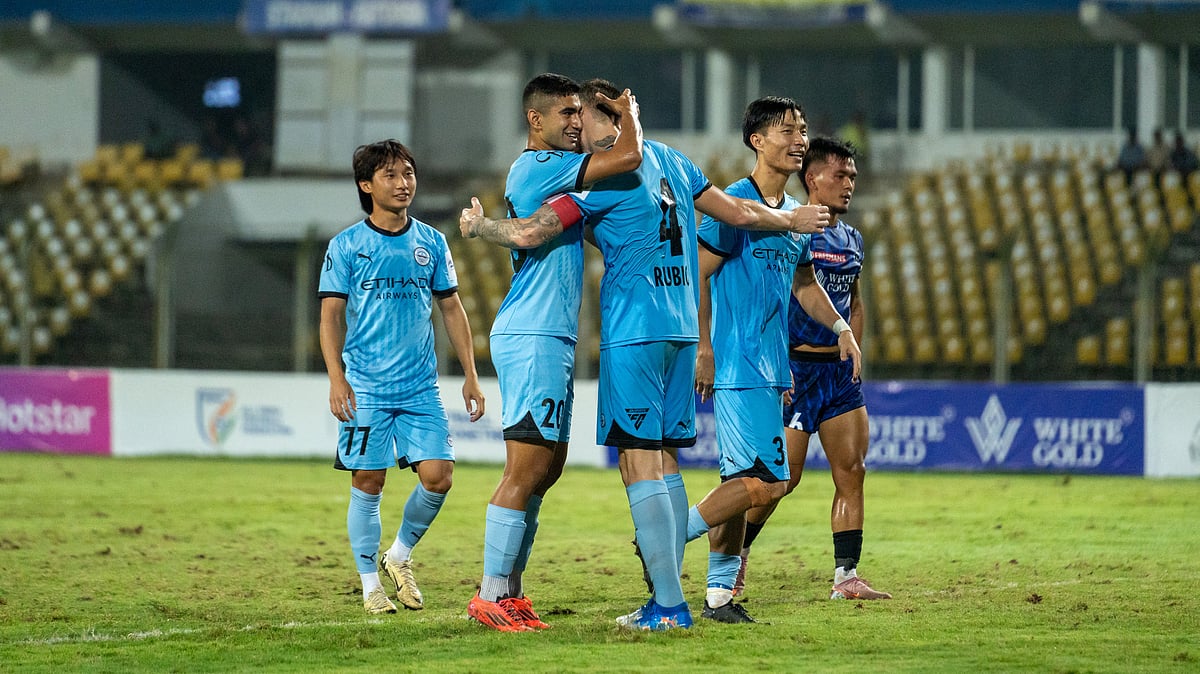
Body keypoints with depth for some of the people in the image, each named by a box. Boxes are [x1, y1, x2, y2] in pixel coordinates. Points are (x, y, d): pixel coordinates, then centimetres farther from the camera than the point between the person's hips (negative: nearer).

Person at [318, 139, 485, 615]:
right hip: (366, 387, -3)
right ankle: (371, 585, 10)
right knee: (368, 483, -2)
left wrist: (470, 375, 12)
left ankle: (400, 555, 17)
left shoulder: (431, 242, 9)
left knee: (437, 475, -7)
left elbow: (451, 308, 15)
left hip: (421, 387, 3)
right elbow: (332, 314, -1)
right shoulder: (346, 246, 0)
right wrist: (337, 378, -12)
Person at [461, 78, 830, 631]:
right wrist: (793, 221, 37)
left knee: (640, 466, -8)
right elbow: (737, 212, 19)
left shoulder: (609, 170, -10)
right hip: (680, 330, 8)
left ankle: (669, 605, -13)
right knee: (664, 463, 11)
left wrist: (477, 226, 5)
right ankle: (668, 599, 10)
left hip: (633, 332, -8)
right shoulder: (669, 160, 12)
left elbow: (531, 231, -14)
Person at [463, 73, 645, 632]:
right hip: (532, 338, -11)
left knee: (547, 467, 11)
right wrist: (629, 115, -2)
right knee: (527, 469, -10)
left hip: (550, 339, 11)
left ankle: (509, 590, 14)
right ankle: (491, 596, -8)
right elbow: (628, 156, -20)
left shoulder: (551, 170, 18)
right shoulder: (539, 167, -13)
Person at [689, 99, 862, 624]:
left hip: (772, 366, 8)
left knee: (742, 481, 9)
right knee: (766, 483, -15)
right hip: (739, 366, -8)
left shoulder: (797, 214, 16)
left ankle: (719, 593, 12)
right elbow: (695, 276, -11)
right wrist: (704, 350, -14)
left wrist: (841, 329, 18)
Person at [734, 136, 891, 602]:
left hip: (840, 369, 7)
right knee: (784, 475, -5)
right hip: (796, 366, -7)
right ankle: (735, 554, 17)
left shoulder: (851, 240, 14)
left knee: (852, 471, 0)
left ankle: (846, 576, 3)